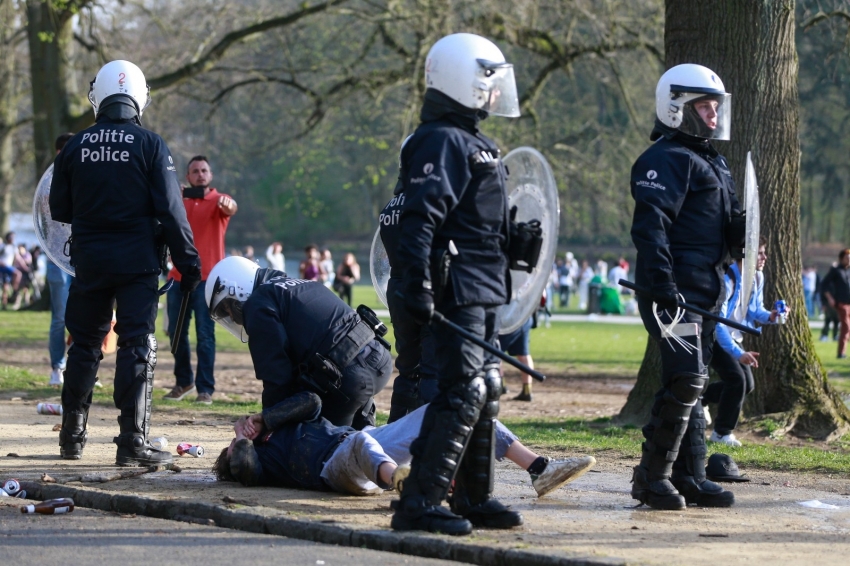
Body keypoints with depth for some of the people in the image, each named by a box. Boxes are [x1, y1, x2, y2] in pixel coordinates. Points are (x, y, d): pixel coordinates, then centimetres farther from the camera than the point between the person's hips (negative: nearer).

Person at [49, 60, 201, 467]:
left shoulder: (75, 147, 0)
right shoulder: (150, 146, -8)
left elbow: (59, 211, 7)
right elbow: (171, 212, -10)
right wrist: (189, 264, -4)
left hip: (89, 261, 3)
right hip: (137, 263, -3)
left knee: (85, 346, 15)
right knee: (136, 349, -1)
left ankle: (72, 437, 21)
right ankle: (133, 442, -7)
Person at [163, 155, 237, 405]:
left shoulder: (218, 200, 2)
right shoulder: (180, 201, 13)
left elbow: (231, 208, -20)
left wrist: (228, 205, -45)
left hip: (207, 278, -4)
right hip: (178, 276, 4)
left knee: (205, 335, -5)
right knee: (176, 332, 7)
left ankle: (205, 389, -3)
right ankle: (183, 382, 22)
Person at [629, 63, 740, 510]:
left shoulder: (712, 162, 22)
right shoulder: (666, 159, -10)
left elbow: (727, 224, 27)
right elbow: (650, 226, -19)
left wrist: (746, 235, 4)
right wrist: (663, 288, -27)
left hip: (705, 291, 10)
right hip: (673, 290, -10)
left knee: (691, 383, 12)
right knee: (685, 379, -16)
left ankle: (689, 476, 16)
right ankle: (652, 476, -8)